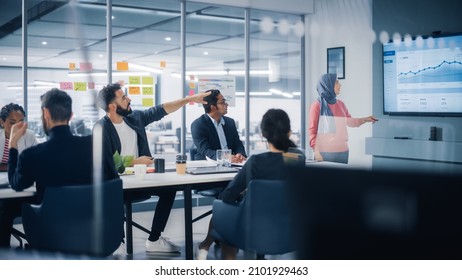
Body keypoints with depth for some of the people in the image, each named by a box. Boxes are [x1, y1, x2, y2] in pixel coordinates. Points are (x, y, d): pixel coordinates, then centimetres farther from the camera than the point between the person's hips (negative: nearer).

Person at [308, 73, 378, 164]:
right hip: (325, 153, -5)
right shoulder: (317, 105, -4)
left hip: (342, 151, 5)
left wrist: (365, 119, 14)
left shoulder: (340, 104, 11)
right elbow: (312, 130, -5)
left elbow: (349, 121, 27)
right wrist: (316, 151, -13)